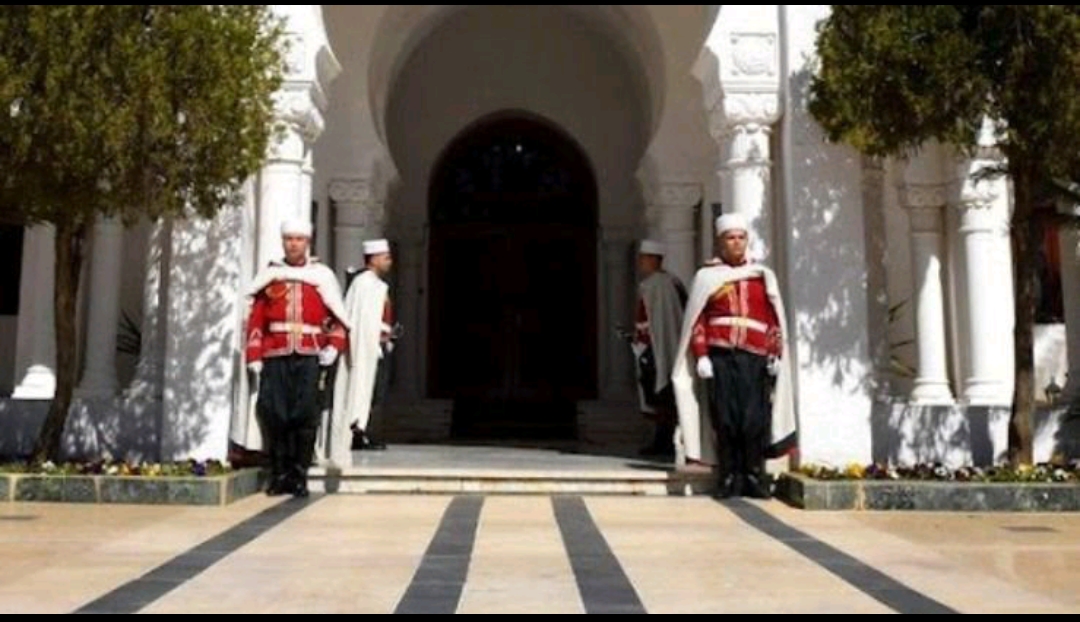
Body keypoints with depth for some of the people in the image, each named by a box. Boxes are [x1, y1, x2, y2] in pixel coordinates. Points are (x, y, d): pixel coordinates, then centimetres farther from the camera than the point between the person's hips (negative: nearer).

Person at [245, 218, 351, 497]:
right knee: (273, 414, -4)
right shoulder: (269, 275, 12)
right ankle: (279, 474, 10)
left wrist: (333, 347, -6)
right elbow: (255, 320, 8)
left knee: (305, 416, -4)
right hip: (275, 358, 1)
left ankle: (299, 477, 7)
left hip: (309, 358, -1)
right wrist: (254, 358, -1)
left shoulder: (322, 276, 10)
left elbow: (338, 318, 9)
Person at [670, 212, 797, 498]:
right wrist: (701, 356, -3)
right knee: (725, 421, -1)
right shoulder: (706, 276, 10)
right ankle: (729, 478, 8)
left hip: (754, 358, 1)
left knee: (755, 420, -4)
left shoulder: (763, 275, 15)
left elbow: (775, 319, 12)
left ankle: (755, 477, 6)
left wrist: (775, 354, 3)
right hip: (719, 358, -1)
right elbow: (697, 322, 6)